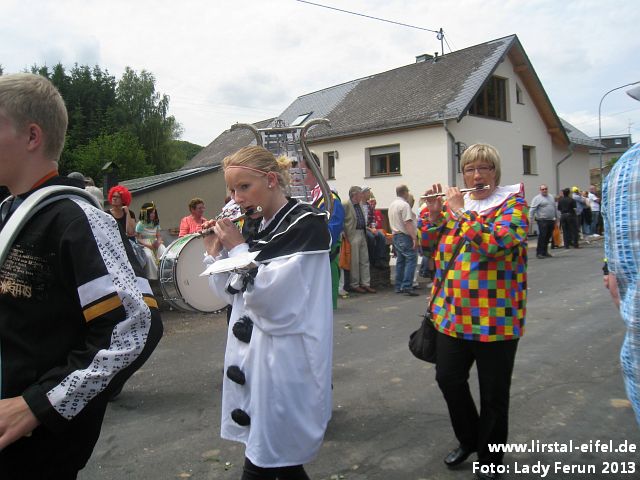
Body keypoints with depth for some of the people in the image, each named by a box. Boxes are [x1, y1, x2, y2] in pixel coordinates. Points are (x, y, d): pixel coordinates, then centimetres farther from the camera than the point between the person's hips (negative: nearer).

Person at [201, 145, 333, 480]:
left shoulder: (306, 224, -12)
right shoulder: (258, 229, 10)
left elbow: (272, 293, -22)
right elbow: (232, 293, 15)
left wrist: (238, 248, -12)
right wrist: (215, 252, 3)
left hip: (284, 362, -7)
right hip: (253, 356, 8)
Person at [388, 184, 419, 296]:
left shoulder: (392, 205, 14)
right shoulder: (404, 205, -14)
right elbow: (408, 223, -21)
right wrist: (414, 238, -22)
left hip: (396, 236, 9)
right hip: (405, 236, -9)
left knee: (400, 261, 13)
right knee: (411, 260, -9)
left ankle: (398, 287, 15)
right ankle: (407, 287, -14)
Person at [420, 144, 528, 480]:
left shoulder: (512, 203, -5)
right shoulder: (454, 204, 10)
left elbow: (496, 243, -24)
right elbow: (428, 246, 9)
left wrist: (460, 211, -17)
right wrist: (434, 213, -5)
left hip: (496, 317, -5)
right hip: (452, 314, 5)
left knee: (493, 392, 8)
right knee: (448, 378, 12)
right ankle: (468, 440, 37)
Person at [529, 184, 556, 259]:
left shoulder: (551, 197, 16)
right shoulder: (537, 198, -6)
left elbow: (554, 208, 22)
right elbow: (532, 209, -13)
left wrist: (555, 217, 20)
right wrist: (530, 219, -21)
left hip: (551, 220, 7)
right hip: (542, 221, -7)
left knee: (548, 237, 10)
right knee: (542, 236, -10)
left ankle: (545, 252, 20)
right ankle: (539, 253, -6)